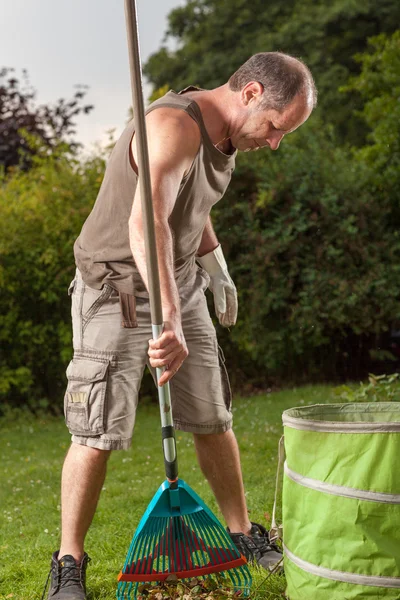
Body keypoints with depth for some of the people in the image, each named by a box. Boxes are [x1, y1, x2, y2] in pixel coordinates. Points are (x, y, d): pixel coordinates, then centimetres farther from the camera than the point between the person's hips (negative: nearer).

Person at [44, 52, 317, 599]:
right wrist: (169, 322, -49)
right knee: (98, 435, -7)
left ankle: (243, 536, 24)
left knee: (213, 418, 10)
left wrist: (217, 271, 25)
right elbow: (146, 224, -42)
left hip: (180, 284, 8)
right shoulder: (175, 127, -26)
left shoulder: (223, 136, 4)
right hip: (118, 290, -8)